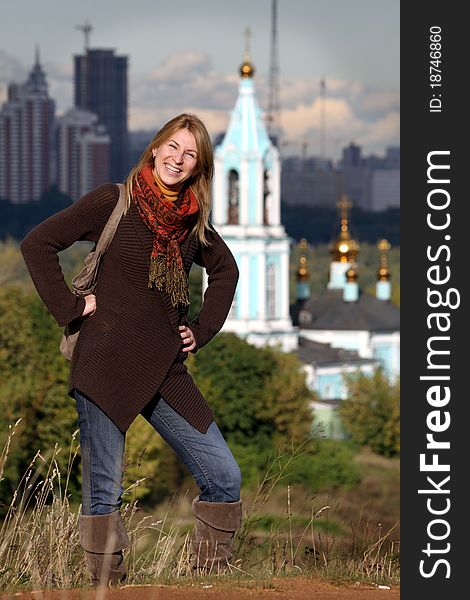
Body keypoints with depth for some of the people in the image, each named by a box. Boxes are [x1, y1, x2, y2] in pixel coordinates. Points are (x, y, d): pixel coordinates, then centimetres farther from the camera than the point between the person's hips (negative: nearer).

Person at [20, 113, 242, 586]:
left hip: (166, 371, 5)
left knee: (224, 478, -1)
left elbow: (225, 270, 30)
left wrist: (202, 330, 18)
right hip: (106, 366, -5)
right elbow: (38, 244, -5)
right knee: (103, 491, -4)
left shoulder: (193, 220, 11)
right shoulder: (113, 201, -4)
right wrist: (69, 306, -8)